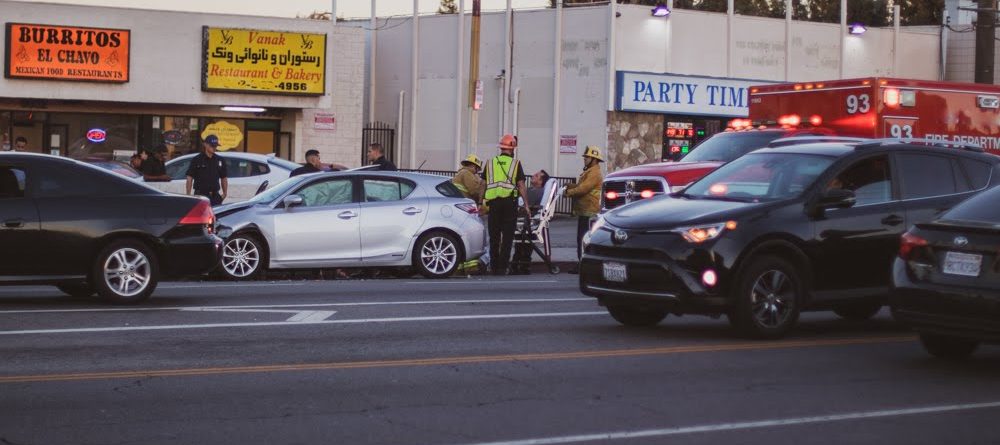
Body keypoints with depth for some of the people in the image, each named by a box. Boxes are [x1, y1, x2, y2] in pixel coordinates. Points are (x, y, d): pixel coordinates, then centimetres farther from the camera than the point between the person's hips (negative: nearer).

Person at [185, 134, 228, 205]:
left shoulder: (219, 160, 11)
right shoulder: (196, 160, -1)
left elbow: (224, 178, 20)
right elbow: (189, 179, -3)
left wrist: (225, 193, 11)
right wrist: (188, 195, -8)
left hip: (215, 196, 4)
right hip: (201, 195, -4)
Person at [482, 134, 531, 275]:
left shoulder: (490, 163, 10)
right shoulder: (515, 163, 1)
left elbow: (483, 184, 9)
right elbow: (521, 185, -3)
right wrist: (526, 204, 1)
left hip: (493, 201, 3)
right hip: (509, 201, -3)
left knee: (494, 236, 10)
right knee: (507, 236, 2)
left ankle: (494, 266, 14)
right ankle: (502, 267, -3)